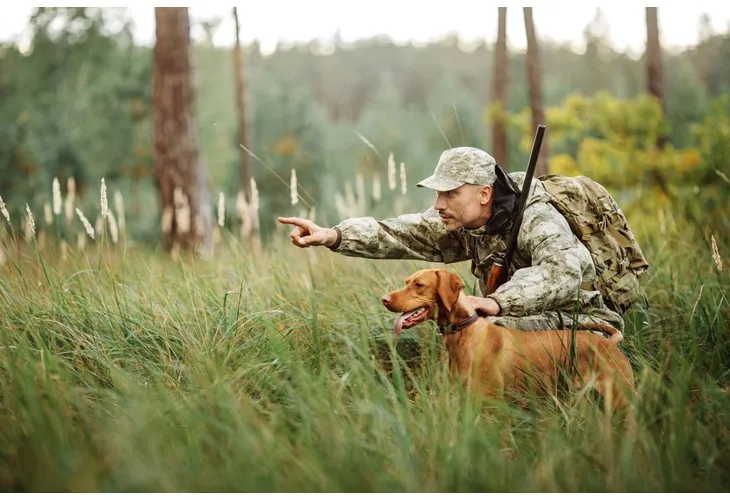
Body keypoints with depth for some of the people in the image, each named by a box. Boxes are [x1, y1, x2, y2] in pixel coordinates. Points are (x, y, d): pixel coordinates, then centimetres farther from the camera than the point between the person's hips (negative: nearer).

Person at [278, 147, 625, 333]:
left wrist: (498, 302, -54)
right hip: (517, 320, 8)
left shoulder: (536, 220, -24)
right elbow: (398, 234, -11)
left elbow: (562, 272, -42)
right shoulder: (460, 223, -3)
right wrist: (333, 236, -25)